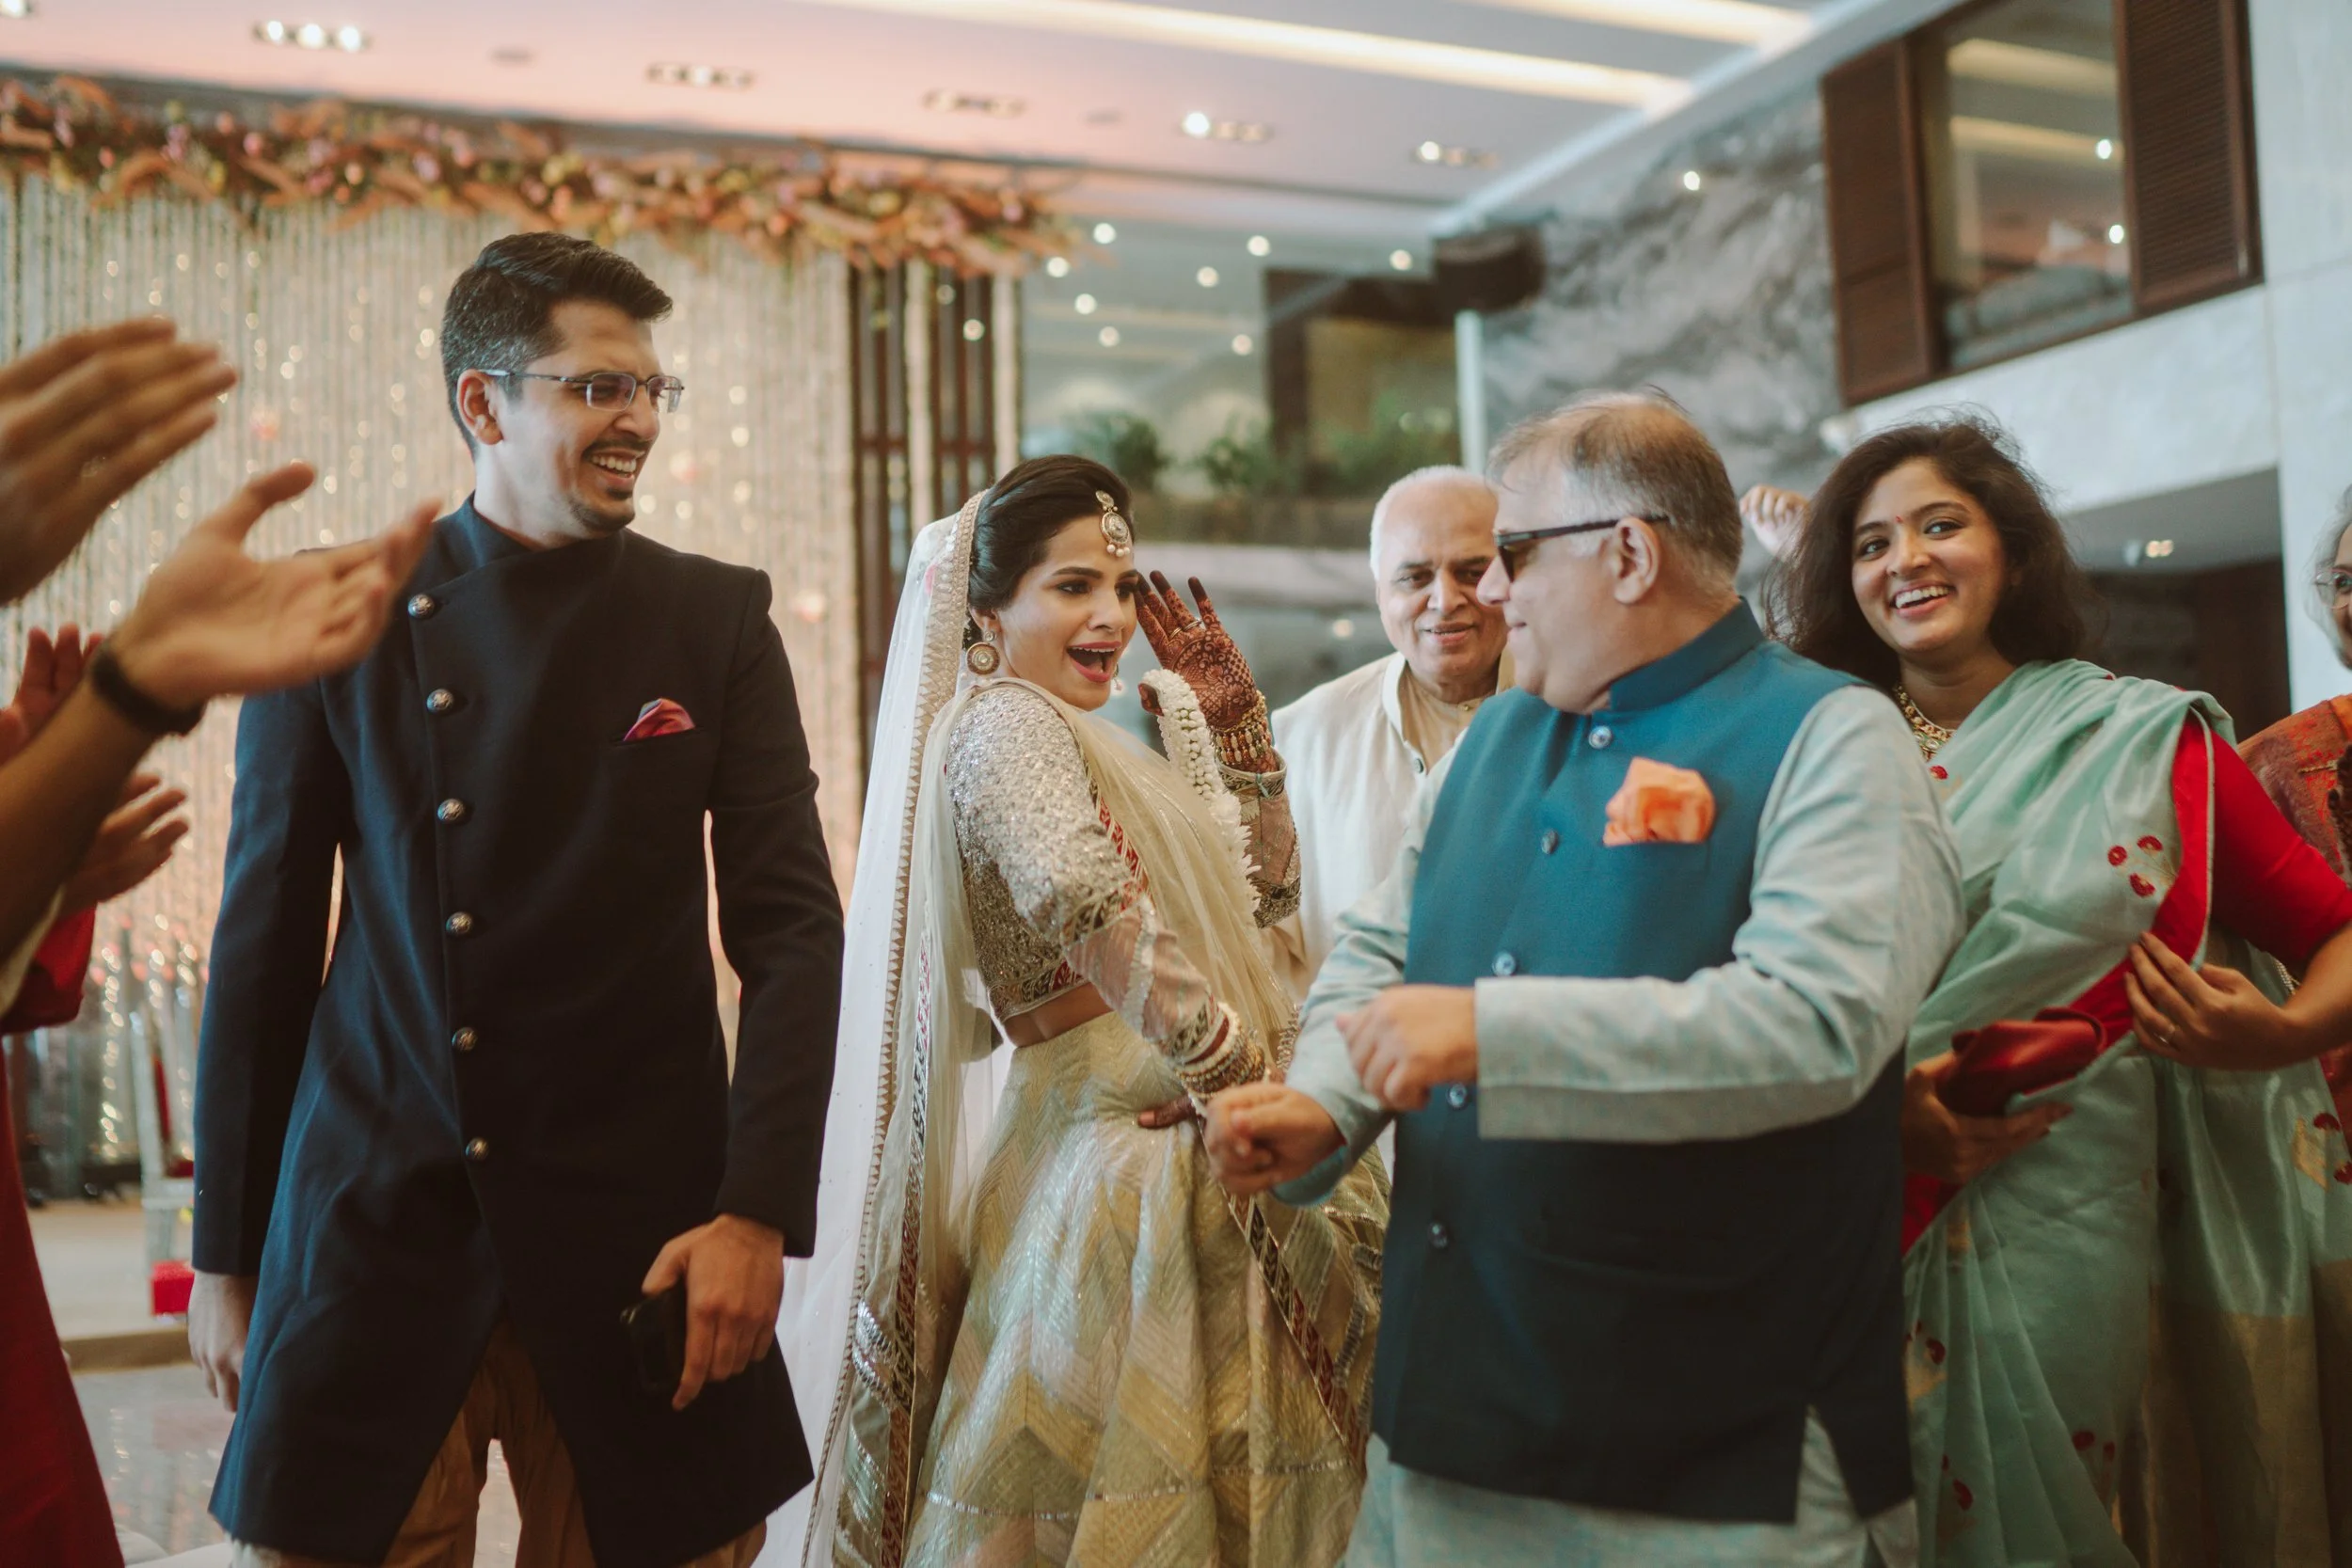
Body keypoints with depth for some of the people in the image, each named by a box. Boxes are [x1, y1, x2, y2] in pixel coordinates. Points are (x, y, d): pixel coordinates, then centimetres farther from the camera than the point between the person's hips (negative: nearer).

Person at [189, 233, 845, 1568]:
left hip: (639, 1232, 0)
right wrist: (226, 1254, 7)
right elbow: (265, 941, 6)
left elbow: (791, 922, -1)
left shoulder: (719, 622, 3)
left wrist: (758, 1210, -11)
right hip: (368, 1226, 0)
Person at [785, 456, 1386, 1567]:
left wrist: (1229, 714, 13)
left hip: (1188, 1173, 10)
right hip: (1116, 1170, -10)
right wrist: (1229, 1061, -24)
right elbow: (1079, 895, -33)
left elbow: (1265, 887, 22)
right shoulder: (1006, 724, -13)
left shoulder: (1089, 742, 17)